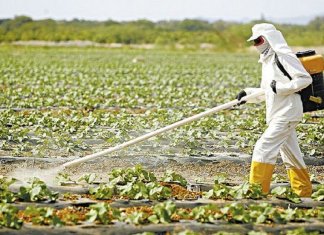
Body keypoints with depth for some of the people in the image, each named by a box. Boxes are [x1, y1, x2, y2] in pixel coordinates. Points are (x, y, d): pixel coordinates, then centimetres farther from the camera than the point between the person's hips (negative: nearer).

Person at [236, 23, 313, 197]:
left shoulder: (284, 56, -11)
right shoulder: (267, 60, 19)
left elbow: (305, 79, -16)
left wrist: (281, 87, -21)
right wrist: (248, 93, 7)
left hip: (286, 113, -10)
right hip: (277, 115, 10)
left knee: (264, 148, -14)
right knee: (291, 156, 13)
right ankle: (304, 193, 20)